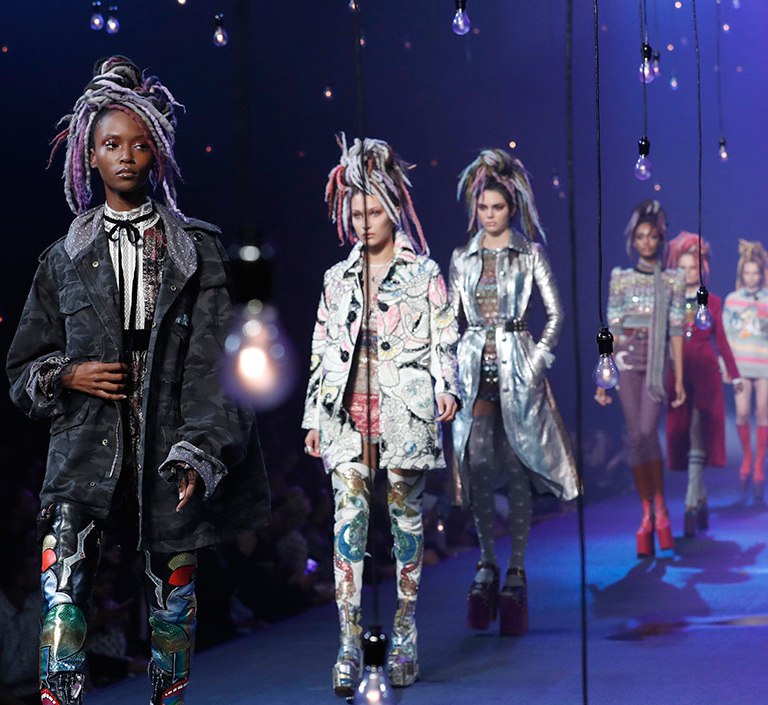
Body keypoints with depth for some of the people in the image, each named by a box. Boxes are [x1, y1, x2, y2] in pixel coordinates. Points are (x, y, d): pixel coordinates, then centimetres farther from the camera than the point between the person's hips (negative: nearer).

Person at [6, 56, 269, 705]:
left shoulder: (197, 250, 6)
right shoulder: (65, 260, 11)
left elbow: (217, 360, -2)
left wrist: (200, 453, -13)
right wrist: (68, 375, -5)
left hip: (168, 448, 0)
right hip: (88, 444, 0)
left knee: (174, 592, 6)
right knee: (62, 583, -17)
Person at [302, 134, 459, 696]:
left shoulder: (424, 272, 6)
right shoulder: (338, 278, 15)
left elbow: (444, 337, 1)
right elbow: (322, 348, 15)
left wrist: (446, 387, -15)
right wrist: (315, 416, 13)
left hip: (404, 405, -2)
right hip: (347, 407, 2)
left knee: (405, 513, 3)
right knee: (349, 514, -7)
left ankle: (405, 633, 13)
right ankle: (350, 640, -9)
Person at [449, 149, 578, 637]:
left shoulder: (530, 254, 4)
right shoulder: (462, 258, 12)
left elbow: (556, 313, 1)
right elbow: (451, 317, 15)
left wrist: (537, 361, -7)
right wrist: (451, 365, 4)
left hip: (516, 366, -2)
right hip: (474, 366, 2)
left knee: (516, 465, -3)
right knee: (479, 464, -5)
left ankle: (517, 569, 2)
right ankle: (487, 564, 6)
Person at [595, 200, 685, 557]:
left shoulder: (672, 281, 7)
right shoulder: (621, 279, 9)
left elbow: (675, 331, 5)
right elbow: (612, 329, 7)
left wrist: (679, 378, 1)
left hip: (656, 362, -1)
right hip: (627, 360, 1)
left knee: (647, 432, -17)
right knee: (636, 435, -2)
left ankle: (659, 510, -6)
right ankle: (649, 514, 3)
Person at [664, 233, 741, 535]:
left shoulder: (713, 302, 7)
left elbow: (721, 340, 12)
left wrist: (733, 373, 12)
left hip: (705, 375, -1)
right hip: (678, 374, 1)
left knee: (697, 439, -8)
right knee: (681, 438, 2)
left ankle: (691, 505, -8)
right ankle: (701, 497, 16)